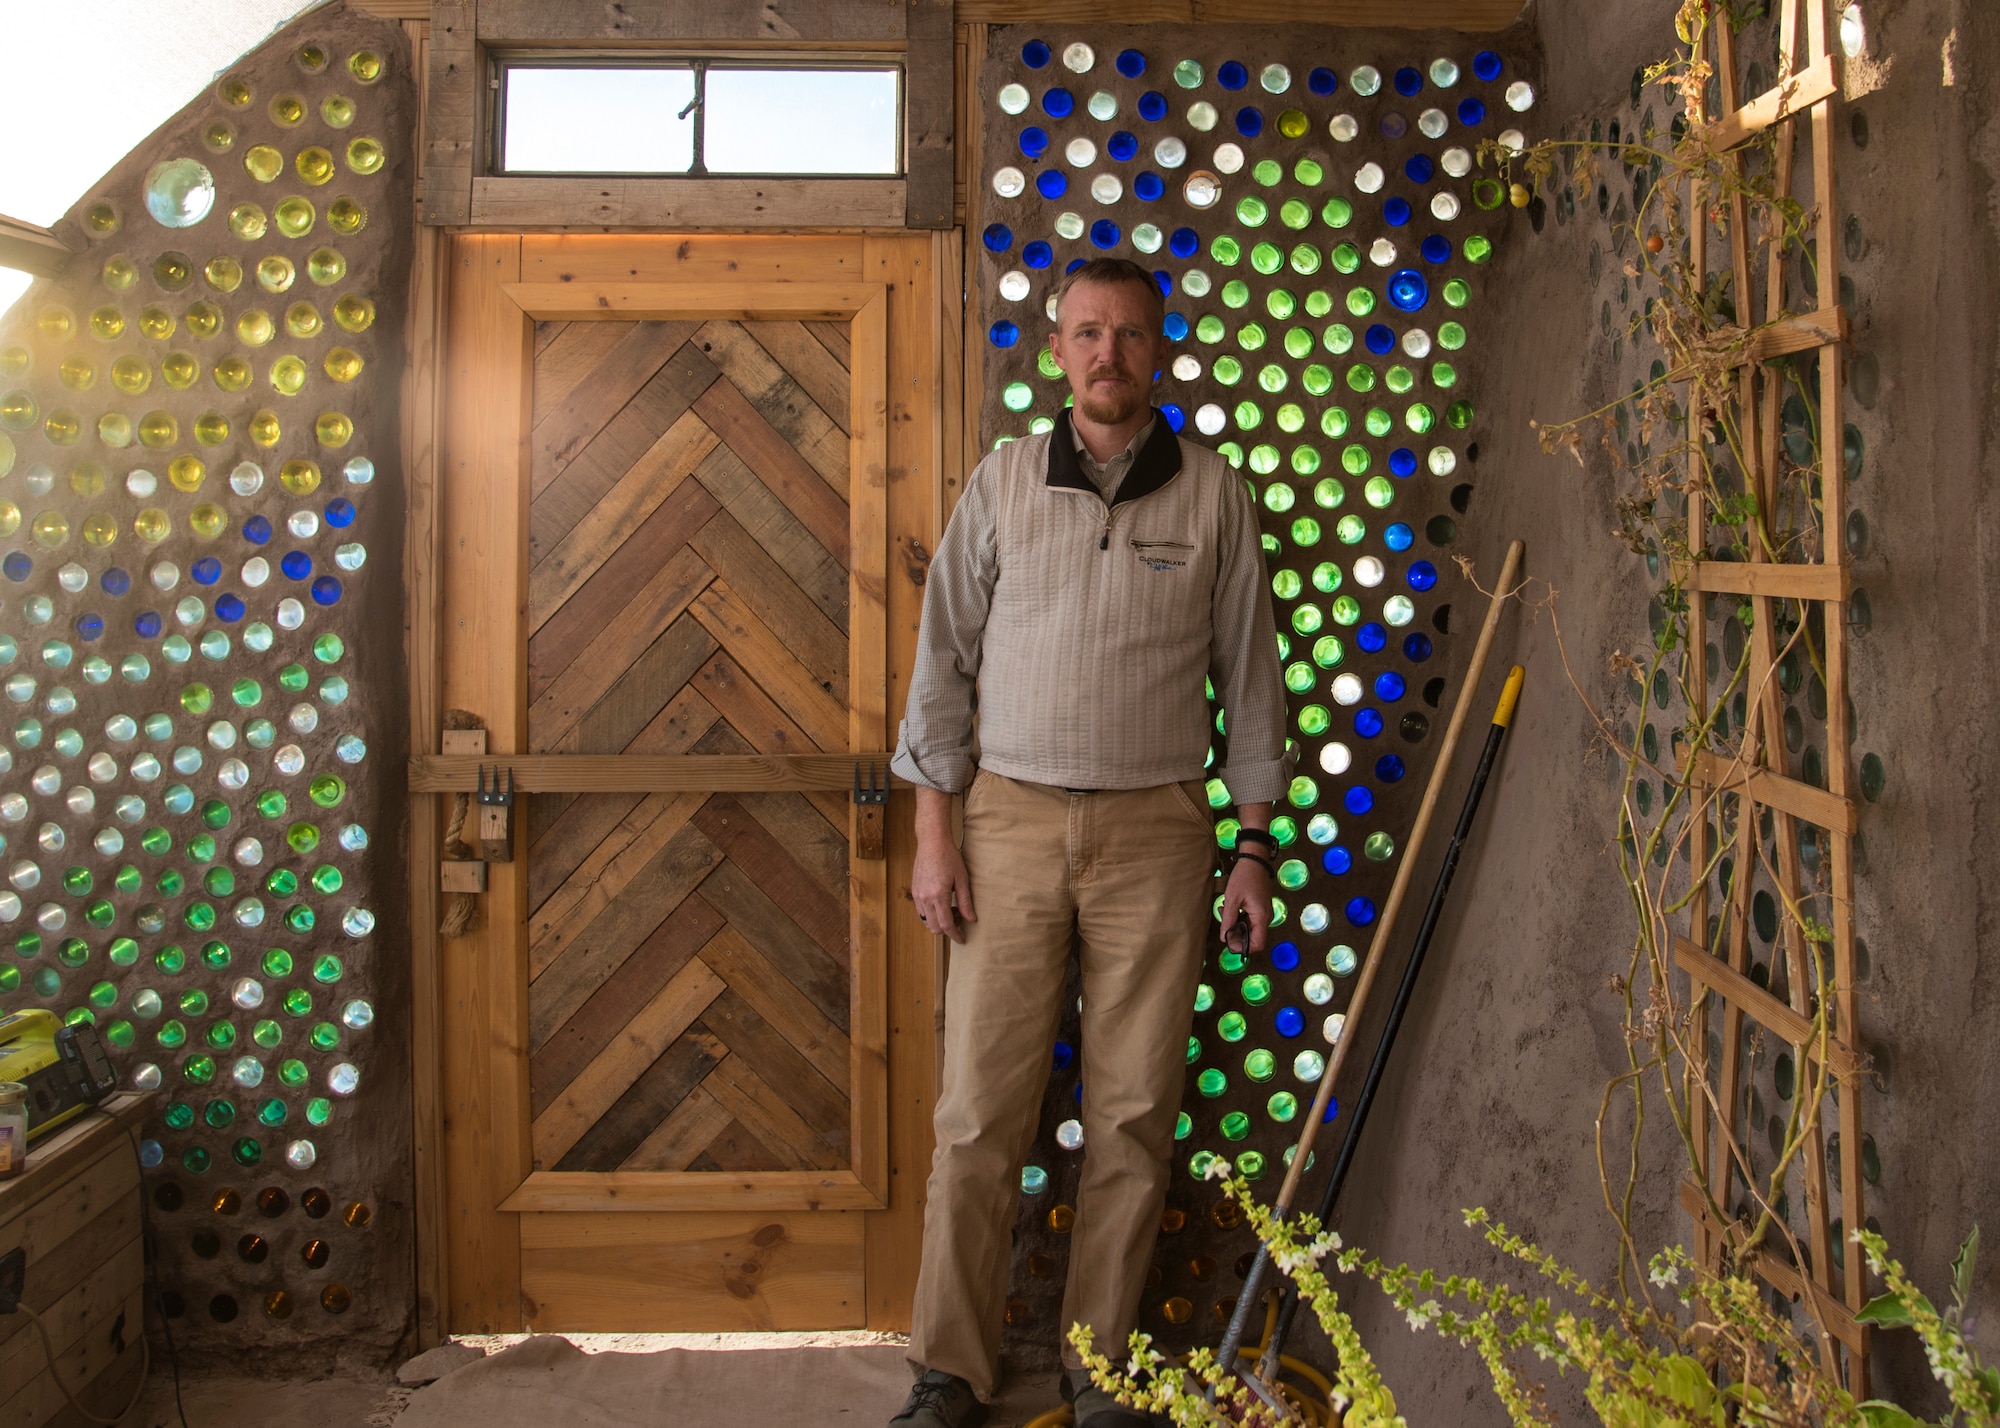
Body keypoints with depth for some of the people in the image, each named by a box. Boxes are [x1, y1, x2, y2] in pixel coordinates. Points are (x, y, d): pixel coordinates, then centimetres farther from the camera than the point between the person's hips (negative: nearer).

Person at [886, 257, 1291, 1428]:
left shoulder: (1214, 495, 5)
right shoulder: (1002, 482, 5)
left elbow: (1250, 673, 7)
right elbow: (946, 658, 6)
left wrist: (1256, 845, 4)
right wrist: (934, 832, 0)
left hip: (1156, 829, 0)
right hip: (1013, 819, 0)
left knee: (1135, 1114, 4)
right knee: (981, 1111, 1)